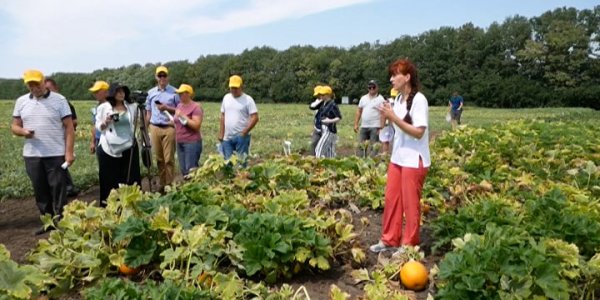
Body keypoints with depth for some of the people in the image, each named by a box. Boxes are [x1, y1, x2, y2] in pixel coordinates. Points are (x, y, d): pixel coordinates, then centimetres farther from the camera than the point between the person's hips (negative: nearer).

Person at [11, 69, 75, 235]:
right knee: (40, 191, 12)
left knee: (58, 192, 1)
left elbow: (69, 127, -6)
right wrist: (22, 131, -12)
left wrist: (69, 152, -12)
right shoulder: (21, 102, 8)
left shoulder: (59, 100, -4)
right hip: (31, 156, 4)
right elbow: (14, 126, 12)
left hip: (56, 155, -4)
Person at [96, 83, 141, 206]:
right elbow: (98, 127, 5)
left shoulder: (132, 106, 7)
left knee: (131, 178, 5)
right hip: (109, 148, -2)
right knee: (109, 179, 4)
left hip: (128, 148, 2)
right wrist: (106, 122, -14)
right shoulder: (103, 107, 2)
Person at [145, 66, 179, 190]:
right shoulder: (151, 92, 12)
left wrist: (166, 108, -13)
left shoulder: (174, 92, 0)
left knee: (169, 159, -3)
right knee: (159, 158, 8)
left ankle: (170, 185, 4)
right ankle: (162, 184, 17)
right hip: (155, 128, 4)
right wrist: (146, 129, 13)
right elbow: (148, 112, 16)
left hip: (169, 128, -4)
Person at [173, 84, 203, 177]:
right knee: (183, 169, 10)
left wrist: (183, 116, -18)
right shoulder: (179, 105, 14)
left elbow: (196, 125, -18)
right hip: (180, 142, 8)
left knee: (191, 169, -9)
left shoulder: (196, 107, -9)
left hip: (192, 142, -8)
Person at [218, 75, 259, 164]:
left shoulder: (248, 99, -6)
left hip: (241, 137, -5)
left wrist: (244, 132, -15)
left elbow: (255, 118, -11)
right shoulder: (226, 98, 10)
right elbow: (223, 117, 14)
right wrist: (221, 133, 9)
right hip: (227, 137, 5)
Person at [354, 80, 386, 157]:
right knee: (361, 146, 8)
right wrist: (356, 124, 7)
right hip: (363, 127, 5)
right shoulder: (363, 98, 13)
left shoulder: (380, 99, -3)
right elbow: (359, 111, 14)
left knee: (374, 147, -3)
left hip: (375, 127, -5)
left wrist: (381, 128, -16)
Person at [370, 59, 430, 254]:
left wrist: (394, 118, -23)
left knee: (410, 203, 4)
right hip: (397, 158, 8)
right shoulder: (399, 100, 8)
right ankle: (389, 240, 26)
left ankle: (409, 245, 19)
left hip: (414, 161, -8)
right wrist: (388, 116, 0)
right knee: (391, 199, 12)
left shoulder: (419, 100, -15)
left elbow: (419, 132, -21)